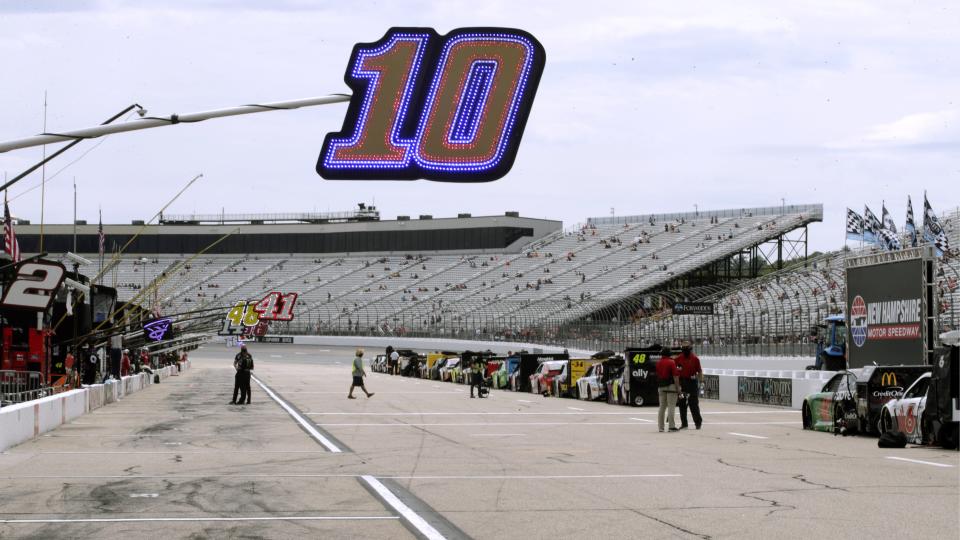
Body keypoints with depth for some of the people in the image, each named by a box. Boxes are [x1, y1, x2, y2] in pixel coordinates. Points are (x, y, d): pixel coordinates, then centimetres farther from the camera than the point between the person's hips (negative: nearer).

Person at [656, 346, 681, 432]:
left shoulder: (658, 363, 9)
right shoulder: (671, 362, -9)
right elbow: (675, 375, -14)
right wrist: (678, 387, -12)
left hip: (661, 386, 6)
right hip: (670, 386, -6)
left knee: (662, 407, 11)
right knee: (671, 406, -5)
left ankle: (661, 427, 11)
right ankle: (671, 426, -10)